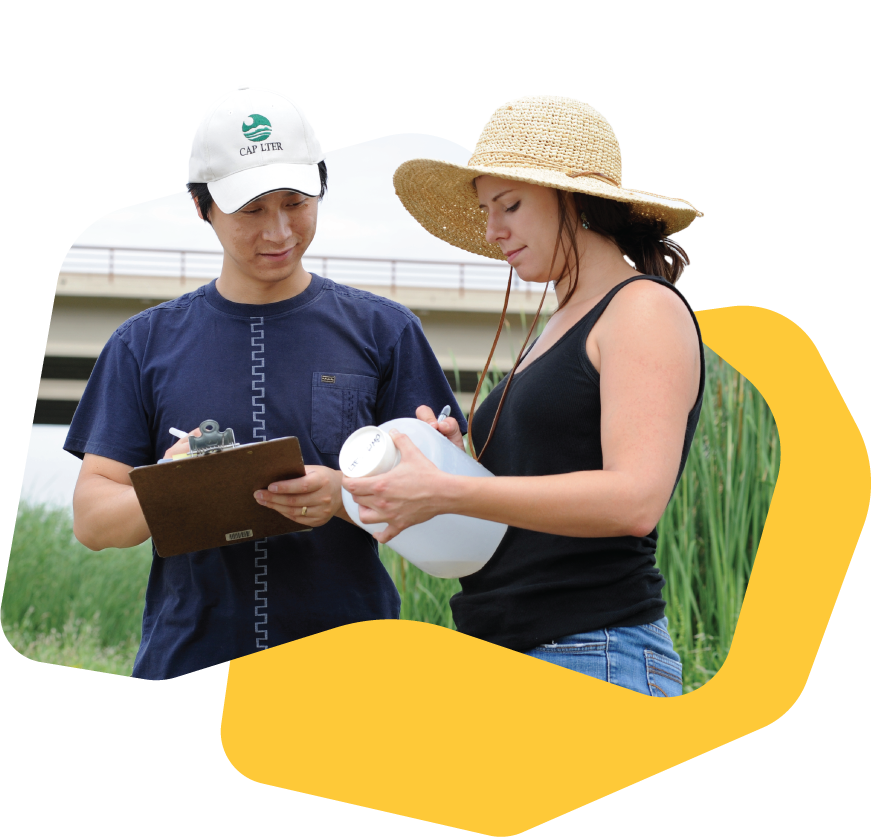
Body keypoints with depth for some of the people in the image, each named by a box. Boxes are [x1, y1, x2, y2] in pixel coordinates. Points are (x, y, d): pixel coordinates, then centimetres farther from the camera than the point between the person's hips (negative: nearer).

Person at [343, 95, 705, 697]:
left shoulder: (646, 310, -5)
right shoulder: (558, 332, 22)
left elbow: (634, 500, -20)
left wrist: (445, 493, -21)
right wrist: (460, 458, 1)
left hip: (595, 662, -8)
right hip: (504, 664, 8)